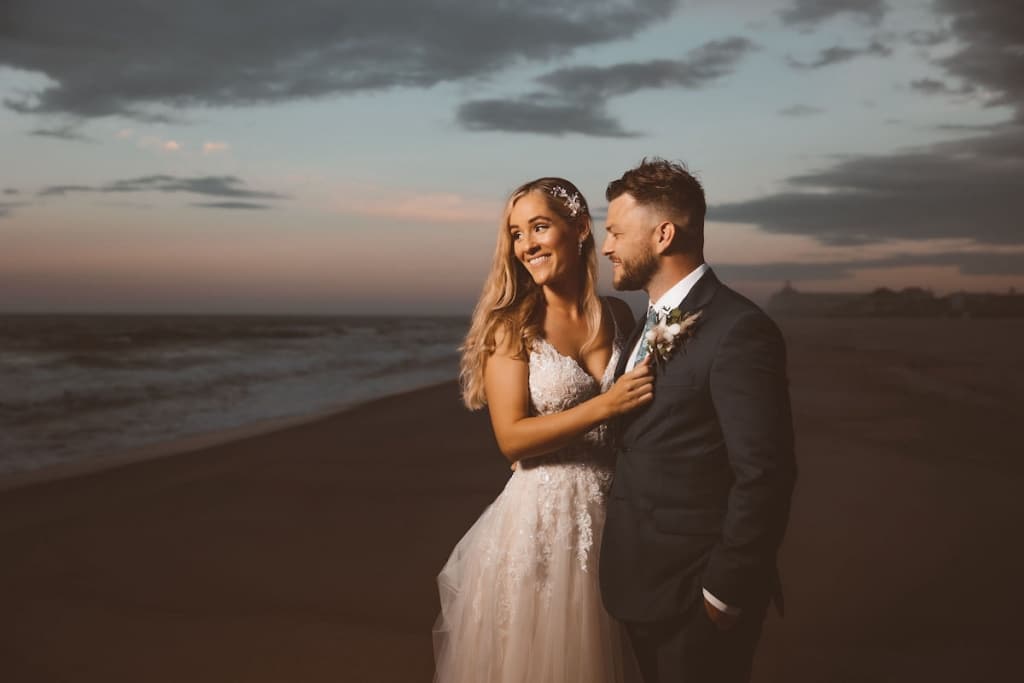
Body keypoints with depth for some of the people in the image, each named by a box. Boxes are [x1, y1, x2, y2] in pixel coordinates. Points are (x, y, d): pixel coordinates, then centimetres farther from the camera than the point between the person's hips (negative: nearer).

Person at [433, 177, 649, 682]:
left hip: (613, 518, 4)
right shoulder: (512, 326, -8)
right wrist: (607, 405, -22)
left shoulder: (619, 316, 4)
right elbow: (512, 437, -15)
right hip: (540, 520, -4)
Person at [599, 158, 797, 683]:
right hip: (643, 586, 8)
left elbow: (764, 477, -23)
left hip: (695, 598, -8)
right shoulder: (655, 323, 10)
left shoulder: (738, 331, -19)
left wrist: (724, 592, -19)